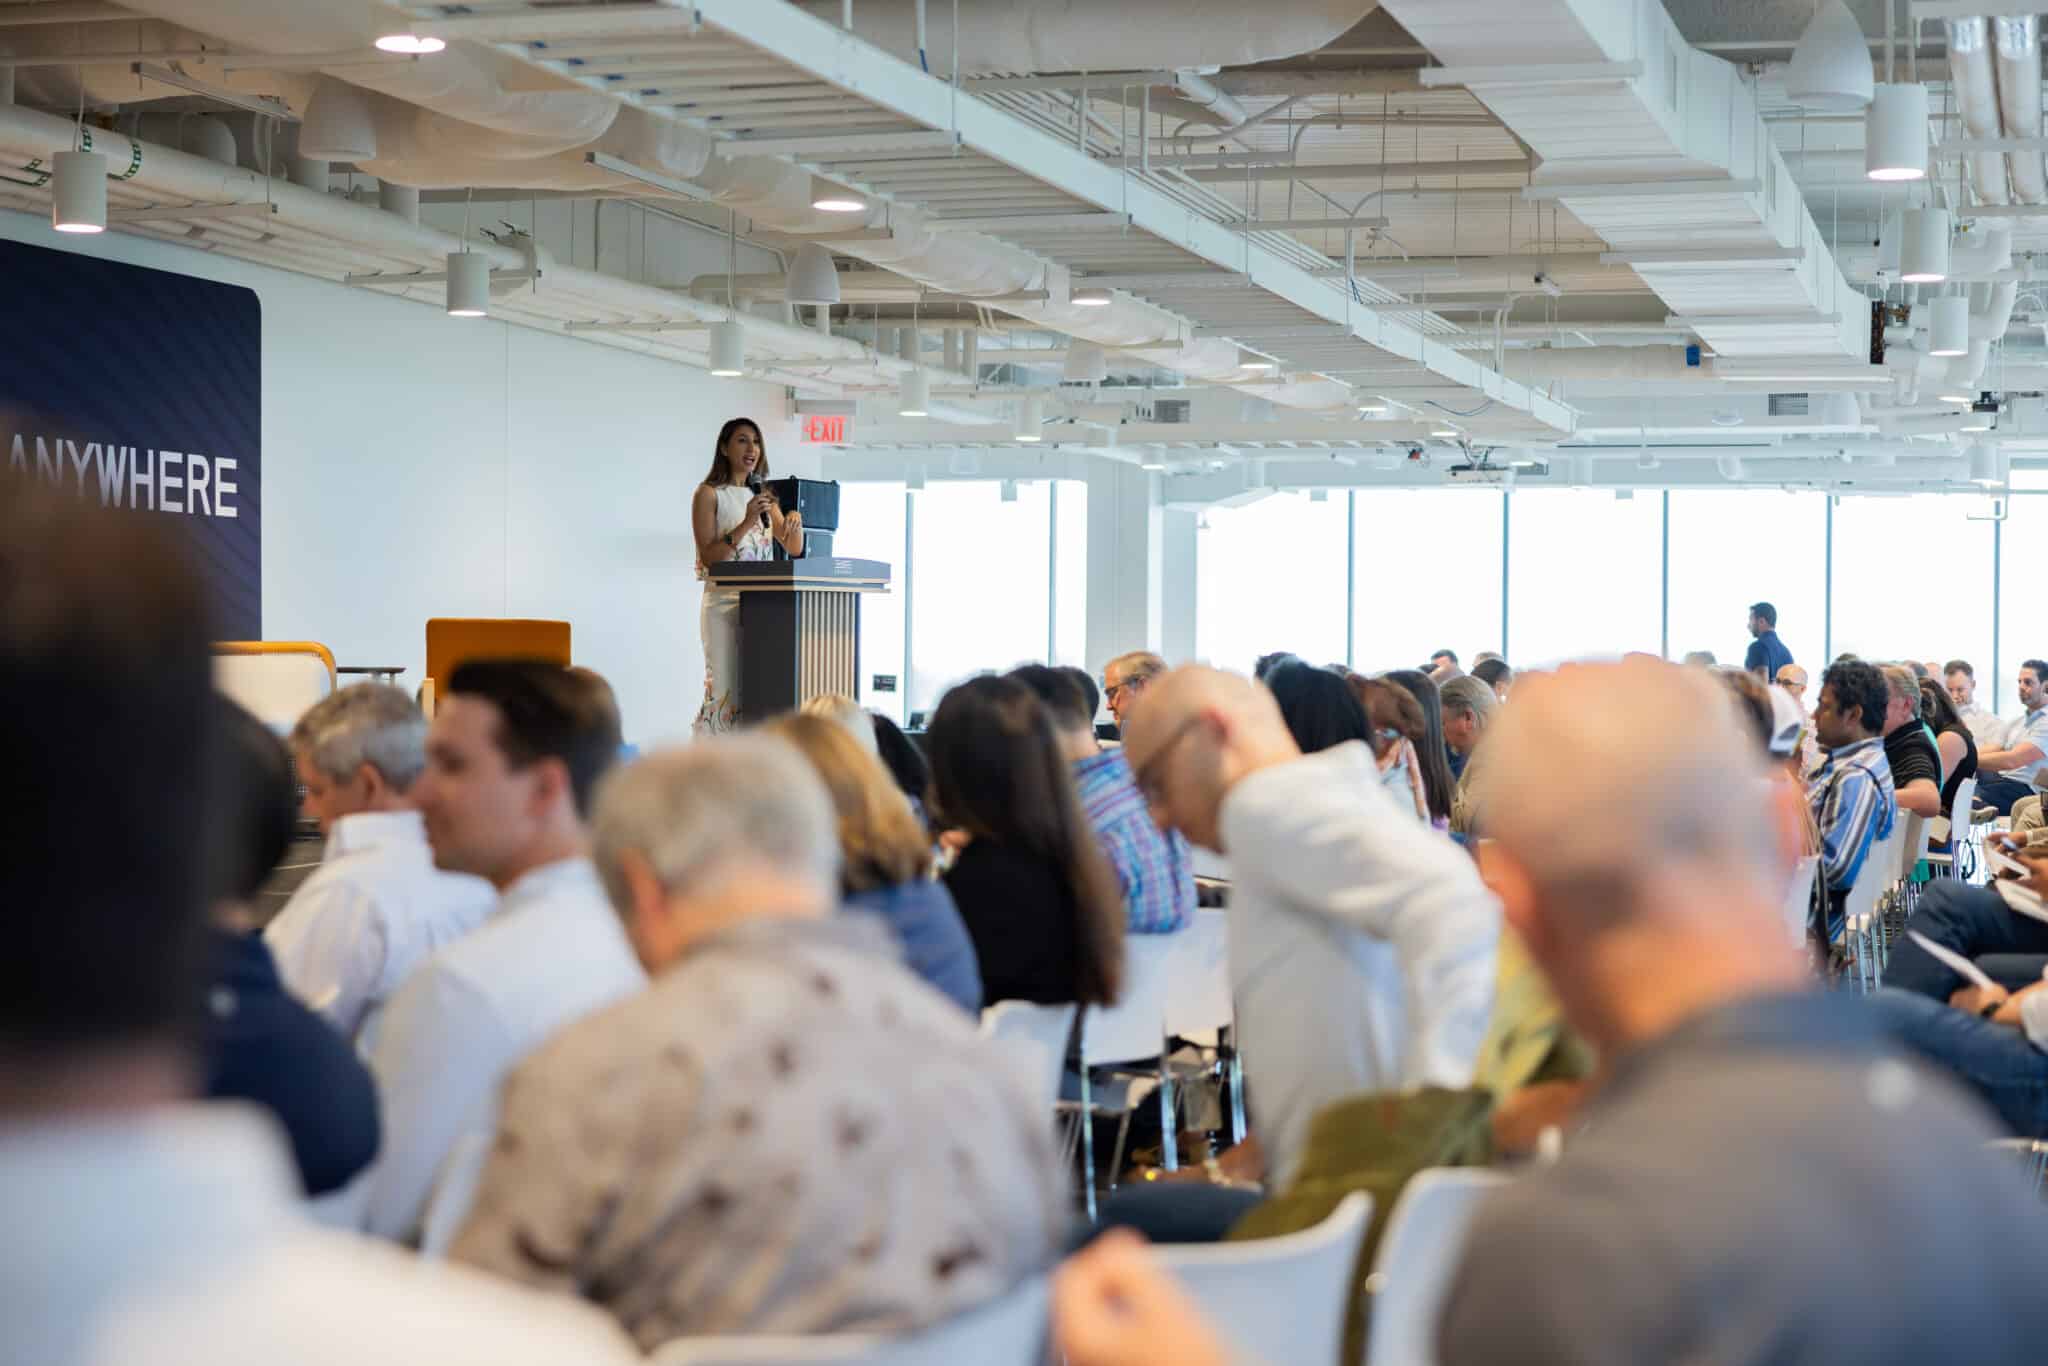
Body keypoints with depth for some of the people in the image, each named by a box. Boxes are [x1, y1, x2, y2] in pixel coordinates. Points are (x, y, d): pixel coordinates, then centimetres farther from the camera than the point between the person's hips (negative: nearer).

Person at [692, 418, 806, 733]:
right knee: (724, 691, -12)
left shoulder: (763, 495, 18)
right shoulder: (709, 494, 0)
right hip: (724, 602, -6)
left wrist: (794, 522, -6)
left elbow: (794, 549, 14)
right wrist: (746, 524, -18)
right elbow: (709, 557, -9)